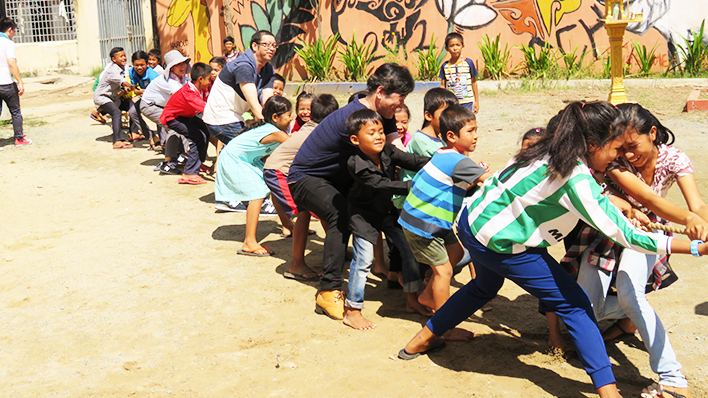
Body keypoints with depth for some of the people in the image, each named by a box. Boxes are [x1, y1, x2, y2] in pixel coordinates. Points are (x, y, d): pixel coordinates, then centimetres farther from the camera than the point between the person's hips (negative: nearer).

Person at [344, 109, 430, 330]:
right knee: (363, 258, -8)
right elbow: (382, 185, -34)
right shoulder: (357, 165, -28)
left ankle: (414, 296, 26)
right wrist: (413, 186, -42)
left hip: (388, 210, 6)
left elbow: (413, 161, -19)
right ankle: (352, 311, 5)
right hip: (364, 215, -6)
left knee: (409, 248, 7)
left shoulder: (387, 151, -13)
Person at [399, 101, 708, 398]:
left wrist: (622, 208, 13)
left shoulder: (552, 152, 0)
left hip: (473, 220, 9)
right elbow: (624, 235, -23)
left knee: (485, 286, 35)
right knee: (574, 305, 0)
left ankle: (421, 340, 45)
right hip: (498, 243, -9)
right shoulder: (575, 178, -24)